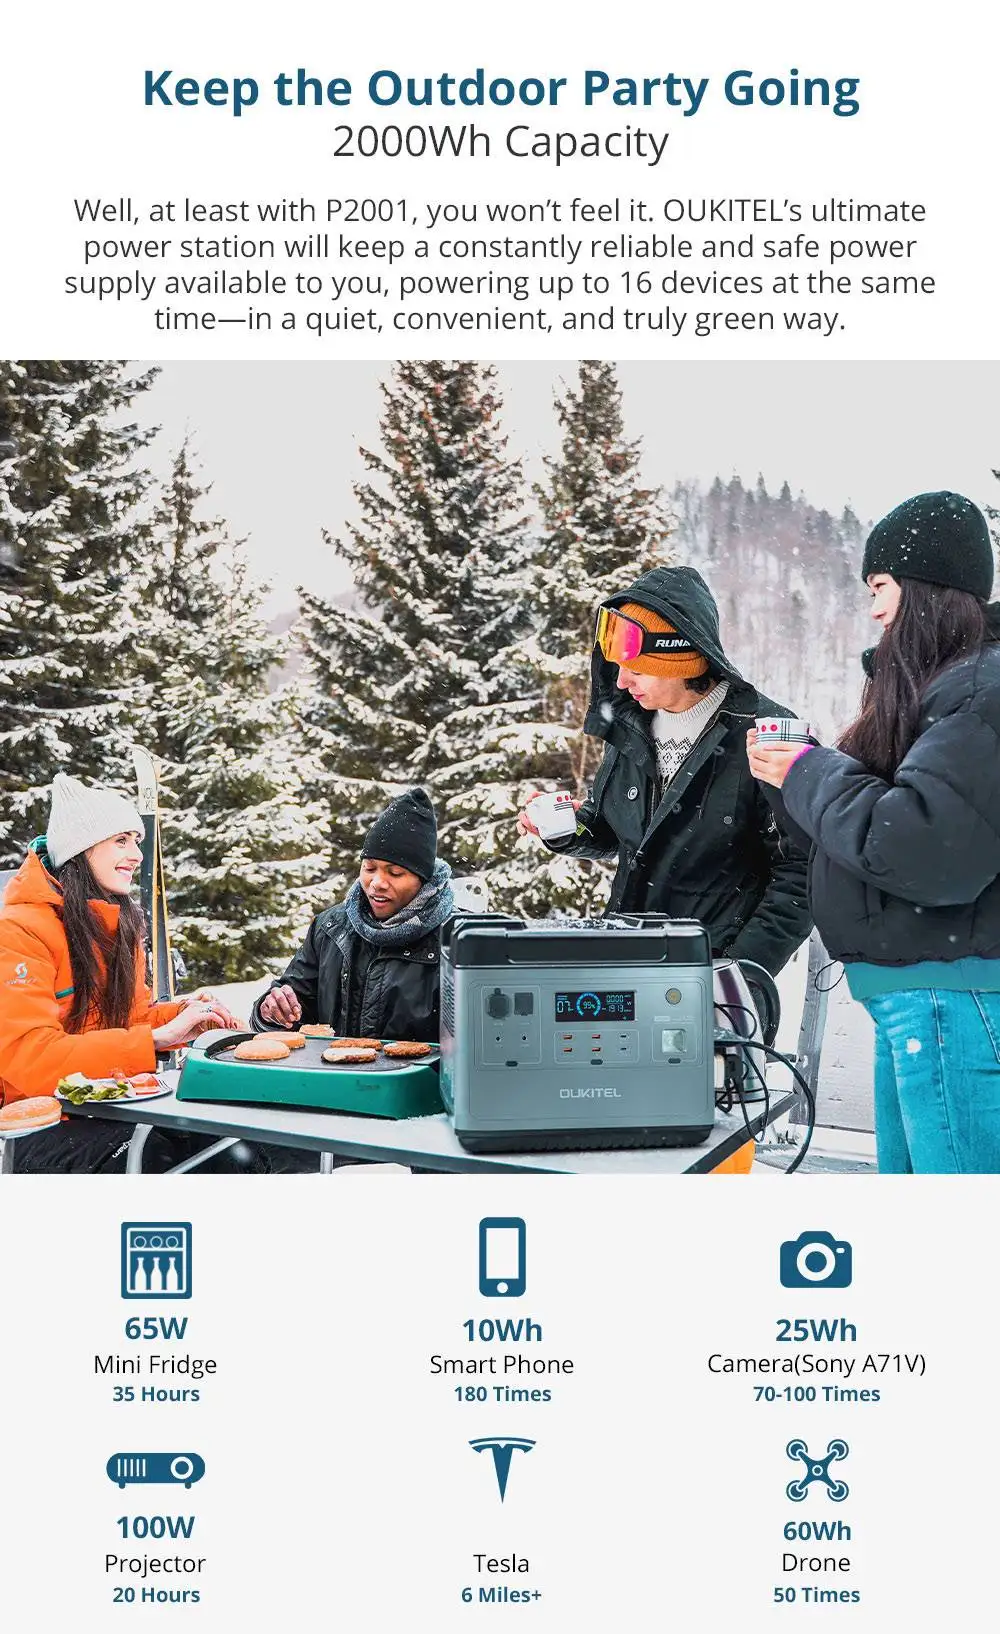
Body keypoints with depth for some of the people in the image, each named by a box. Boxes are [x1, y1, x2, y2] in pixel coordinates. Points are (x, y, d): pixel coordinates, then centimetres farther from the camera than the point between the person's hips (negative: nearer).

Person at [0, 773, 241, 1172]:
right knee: (164, 1156, -30)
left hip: (103, 1107, 7)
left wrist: (180, 1016, -4)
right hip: (35, 1122, -7)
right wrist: (158, 1037, -26)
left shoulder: (121, 924, 11)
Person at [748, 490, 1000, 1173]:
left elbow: (925, 850, -24)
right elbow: (865, 828, 21)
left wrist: (810, 775, -11)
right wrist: (802, 770, 6)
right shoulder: (943, 686, 18)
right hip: (913, 1000, 10)